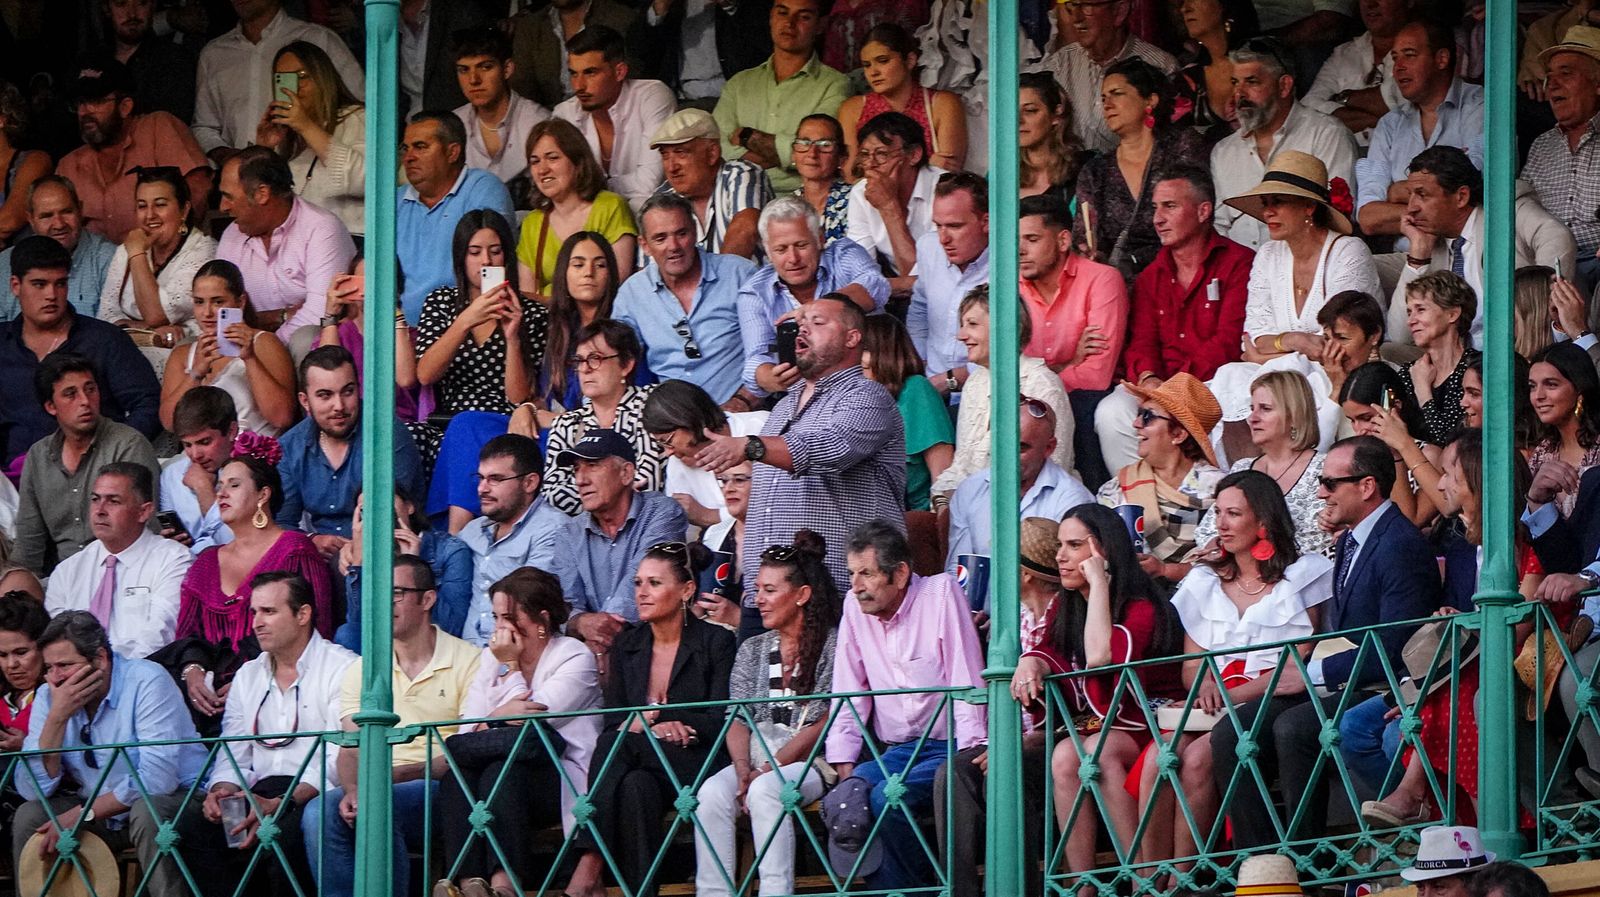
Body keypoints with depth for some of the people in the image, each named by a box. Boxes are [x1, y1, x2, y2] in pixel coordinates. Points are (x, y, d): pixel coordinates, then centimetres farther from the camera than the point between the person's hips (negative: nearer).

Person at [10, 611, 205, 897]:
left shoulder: (147, 683, -19)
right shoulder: (49, 696, -3)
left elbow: (157, 778, -28)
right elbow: (32, 790, -11)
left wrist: (82, 813, -26)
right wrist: (57, 717, -20)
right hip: (100, 811, 5)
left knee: (146, 811, -35)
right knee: (29, 816, -13)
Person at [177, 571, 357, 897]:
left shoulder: (341, 669, -1)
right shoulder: (247, 676, 22)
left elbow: (340, 760, -11)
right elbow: (234, 754, 20)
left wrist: (276, 807, -24)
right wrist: (222, 790, -6)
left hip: (315, 797, -6)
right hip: (261, 795, 6)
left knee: (285, 830, -38)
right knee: (192, 823, -22)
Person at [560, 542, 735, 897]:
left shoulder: (716, 642, 2)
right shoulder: (626, 644, 14)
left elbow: (719, 723, -5)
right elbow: (613, 723, 8)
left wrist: (653, 718, -13)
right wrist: (660, 729, -13)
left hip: (695, 767, -4)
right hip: (643, 766, 4)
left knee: (616, 745, -31)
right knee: (636, 786, -34)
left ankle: (589, 868, -38)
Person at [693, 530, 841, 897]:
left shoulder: (833, 645, 0)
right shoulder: (752, 650, 18)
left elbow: (822, 723, -8)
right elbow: (739, 720, 11)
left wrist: (768, 769, -15)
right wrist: (744, 770, -10)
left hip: (810, 761, -5)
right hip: (758, 758, 5)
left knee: (766, 791, -35)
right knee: (711, 793, -25)